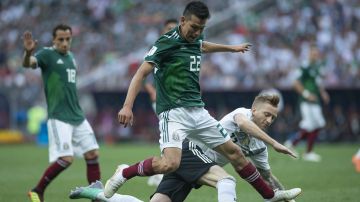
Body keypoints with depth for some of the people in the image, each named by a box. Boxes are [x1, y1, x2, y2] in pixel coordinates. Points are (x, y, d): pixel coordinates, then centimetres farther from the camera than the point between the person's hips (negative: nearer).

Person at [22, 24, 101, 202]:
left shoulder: (70, 56, 15)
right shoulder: (47, 54, -7)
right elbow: (28, 63, -27)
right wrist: (28, 52, -49)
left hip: (77, 116, 7)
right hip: (59, 118, -7)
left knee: (93, 154, 2)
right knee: (66, 158, -15)